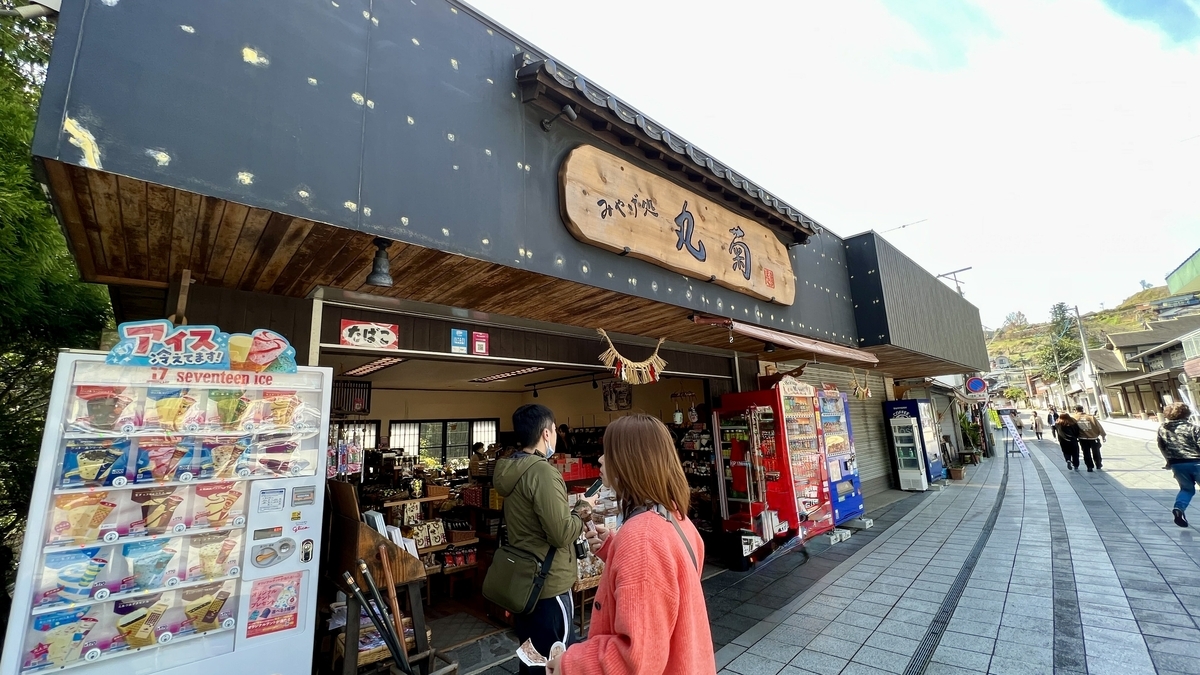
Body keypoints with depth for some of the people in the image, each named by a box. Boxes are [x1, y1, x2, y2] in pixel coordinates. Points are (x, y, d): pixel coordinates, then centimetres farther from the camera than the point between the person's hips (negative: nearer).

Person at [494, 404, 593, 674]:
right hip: (548, 584, -9)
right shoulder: (543, 472, -26)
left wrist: (572, 508, 9)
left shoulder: (511, 469, 4)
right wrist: (583, 509, -10)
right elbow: (562, 534, -26)